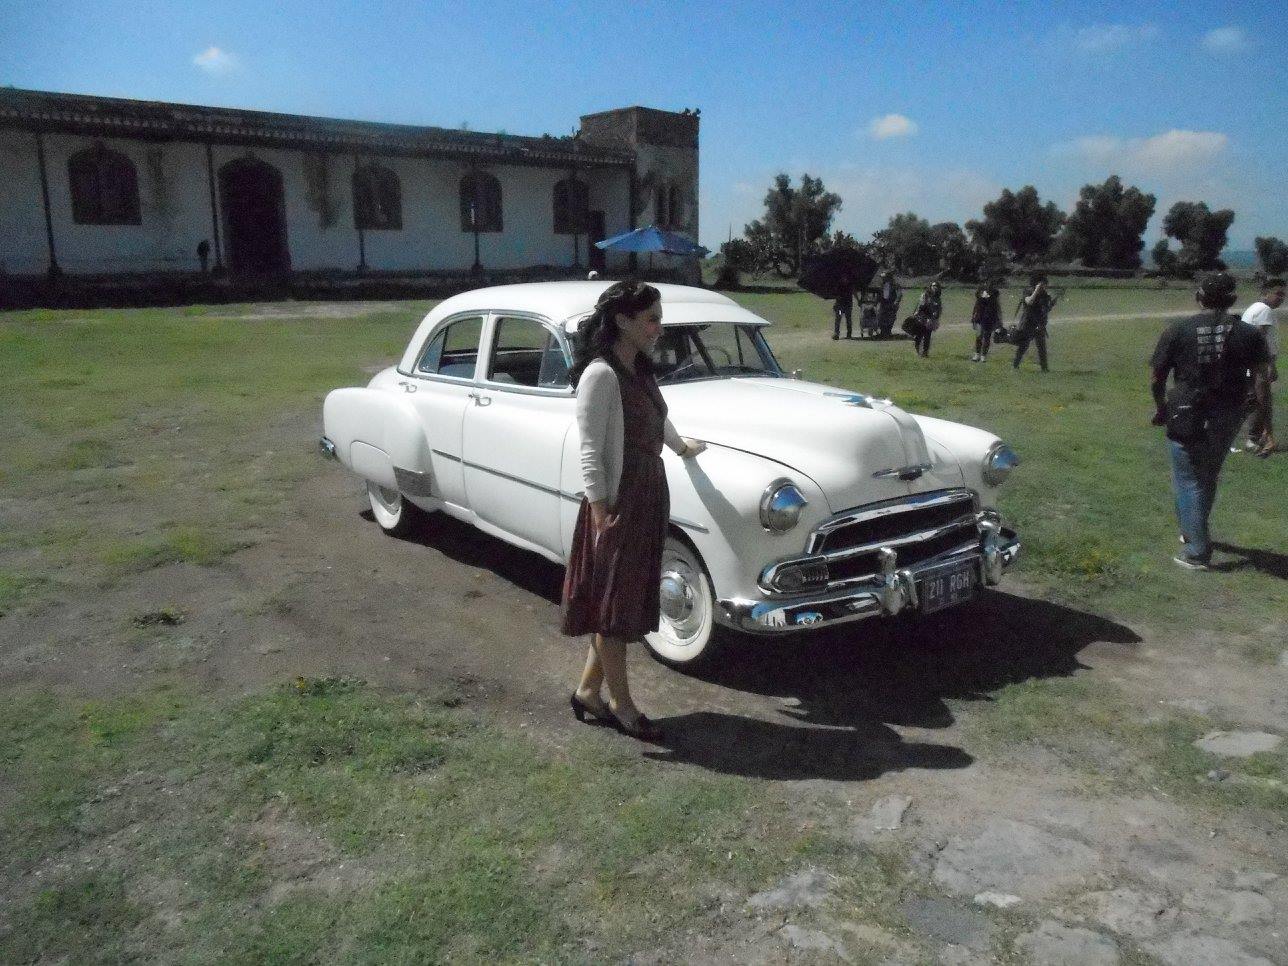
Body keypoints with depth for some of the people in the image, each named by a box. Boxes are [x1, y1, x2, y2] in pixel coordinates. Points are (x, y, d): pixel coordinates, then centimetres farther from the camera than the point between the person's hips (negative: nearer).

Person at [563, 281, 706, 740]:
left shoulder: (641, 370, 10)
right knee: (613, 604, 5)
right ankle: (621, 703, 19)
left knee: (629, 600, 14)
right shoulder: (600, 375, -15)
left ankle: (588, 691, 28)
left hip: (650, 495, 9)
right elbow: (591, 453, -18)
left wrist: (683, 447, 46)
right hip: (617, 500, -9)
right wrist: (600, 515, -21)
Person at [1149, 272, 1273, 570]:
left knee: (1189, 481, 7)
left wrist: (1161, 408, 14)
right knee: (1208, 477, 22)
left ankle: (1197, 550, 5)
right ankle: (1194, 532, 40)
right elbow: (1261, 382, -7)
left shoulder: (1178, 330, -6)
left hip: (1187, 417, -3)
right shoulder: (1249, 333, -1)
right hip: (1227, 418, 3)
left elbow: (1156, 379, -3)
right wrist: (1267, 426, -3)